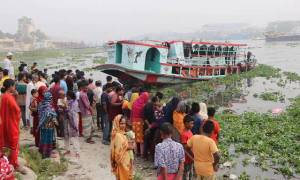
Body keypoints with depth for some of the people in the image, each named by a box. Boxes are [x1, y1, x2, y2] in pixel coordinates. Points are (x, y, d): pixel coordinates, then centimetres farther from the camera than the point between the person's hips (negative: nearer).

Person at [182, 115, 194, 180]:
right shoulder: (184, 134, -24)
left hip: (191, 158, 9)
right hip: (187, 159, -9)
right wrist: (192, 159, -19)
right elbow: (184, 150, -22)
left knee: (191, 174, 20)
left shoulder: (190, 131, 4)